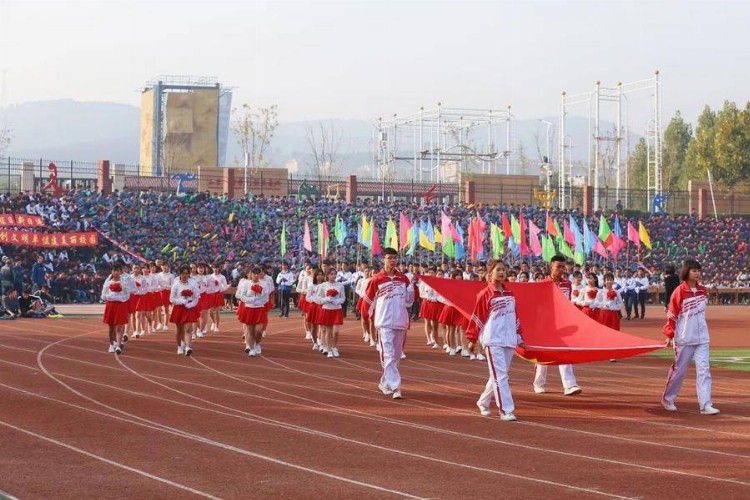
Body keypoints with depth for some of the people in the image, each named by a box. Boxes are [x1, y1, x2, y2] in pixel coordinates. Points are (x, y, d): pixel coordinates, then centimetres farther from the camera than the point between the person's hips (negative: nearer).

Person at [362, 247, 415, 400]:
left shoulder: (403, 279, 9)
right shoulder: (377, 280, -4)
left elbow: (409, 301, 13)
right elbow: (368, 300, 5)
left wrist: (412, 286, -1)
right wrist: (368, 317, 10)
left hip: (401, 322, 5)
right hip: (385, 323, -5)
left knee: (396, 356, 12)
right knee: (388, 355, -11)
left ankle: (385, 383, 27)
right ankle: (395, 388, -16)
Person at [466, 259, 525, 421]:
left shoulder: (510, 294, 12)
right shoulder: (485, 295, -6)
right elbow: (477, 317, -4)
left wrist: (519, 338, 19)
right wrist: (472, 339, -3)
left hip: (510, 341, 6)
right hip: (493, 341, -6)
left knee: (498, 375, 12)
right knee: (500, 375, -9)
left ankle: (483, 402, 30)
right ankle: (506, 410, -10)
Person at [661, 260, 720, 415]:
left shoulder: (702, 291, 8)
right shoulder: (680, 291, -9)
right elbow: (672, 315, -8)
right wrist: (669, 335, -12)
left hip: (702, 338, 5)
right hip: (684, 338, -5)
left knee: (704, 370, -4)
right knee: (679, 369, 5)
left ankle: (705, 404, -7)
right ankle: (667, 399, 23)